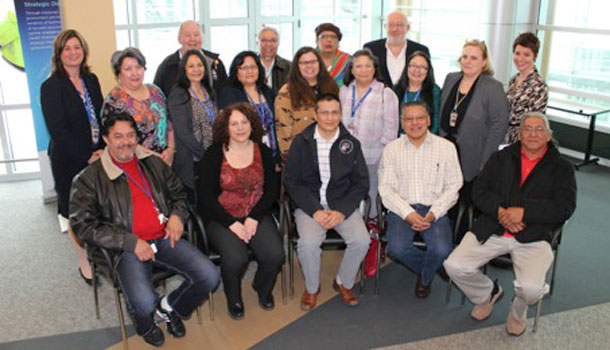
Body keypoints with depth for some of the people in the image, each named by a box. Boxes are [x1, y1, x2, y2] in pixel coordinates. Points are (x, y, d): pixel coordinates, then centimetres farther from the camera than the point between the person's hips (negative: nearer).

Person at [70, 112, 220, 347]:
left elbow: (179, 194, 26)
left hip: (164, 239, 4)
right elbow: (84, 226, -4)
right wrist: (131, 242, -13)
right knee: (144, 303, -28)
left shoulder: (154, 164, 15)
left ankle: (169, 306, 16)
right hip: (127, 249, -4)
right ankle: (145, 324, 13)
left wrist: (177, 215, 1)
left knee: (209, 277, -15)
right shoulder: (89, 178, 1)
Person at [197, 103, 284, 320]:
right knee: (235, 258, -29)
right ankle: (233, 298, 6)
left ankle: (262, 287, 14)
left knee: (275, 254, -22)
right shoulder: (214, 154, -2)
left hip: (256, 215, 2)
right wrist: (231, 223, -14)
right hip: (222, 218, -2)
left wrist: (254, 217, -10)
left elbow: (272, 189, 4)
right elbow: (204, 195, -5)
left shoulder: (263, 151, 6)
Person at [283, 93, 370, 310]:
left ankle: (343, 282, 8)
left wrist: (342, 211, -12)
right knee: (308, 242, -28)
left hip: (343, 204, 2)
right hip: (309, 204, -1)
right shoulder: (302, 143, -1)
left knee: (361, 240, -22)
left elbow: (361, 183, 3)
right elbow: (291, 182, -3)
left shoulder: (351, 144, 3)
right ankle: (312, 288, 3)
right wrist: (315, 211, -15)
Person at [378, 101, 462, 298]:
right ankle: (429, 269, 9)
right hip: (401, 209, 1)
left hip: (434, 210, 0)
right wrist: (408, 213, -14)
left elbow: (452, 187, 2)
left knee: (442, 250, -26)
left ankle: (425, 278, 11)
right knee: (397, 248, -26)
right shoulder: (392, 149, 7)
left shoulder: (446, 147, 5)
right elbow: (386, 188, 0)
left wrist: (432, 214, -13)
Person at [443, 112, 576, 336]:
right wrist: (501, 212, -12)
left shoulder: (561, 168, 10)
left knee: (530, 287, -27)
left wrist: (523, 212, -15)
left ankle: (518, 310, 14)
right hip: (491, 230, 3)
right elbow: (479, 191, 7)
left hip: (534, 235, -2)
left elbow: (565, 207, -2)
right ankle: (487, 294, 19)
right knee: (454, 266, -15)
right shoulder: (501, 158, 16)